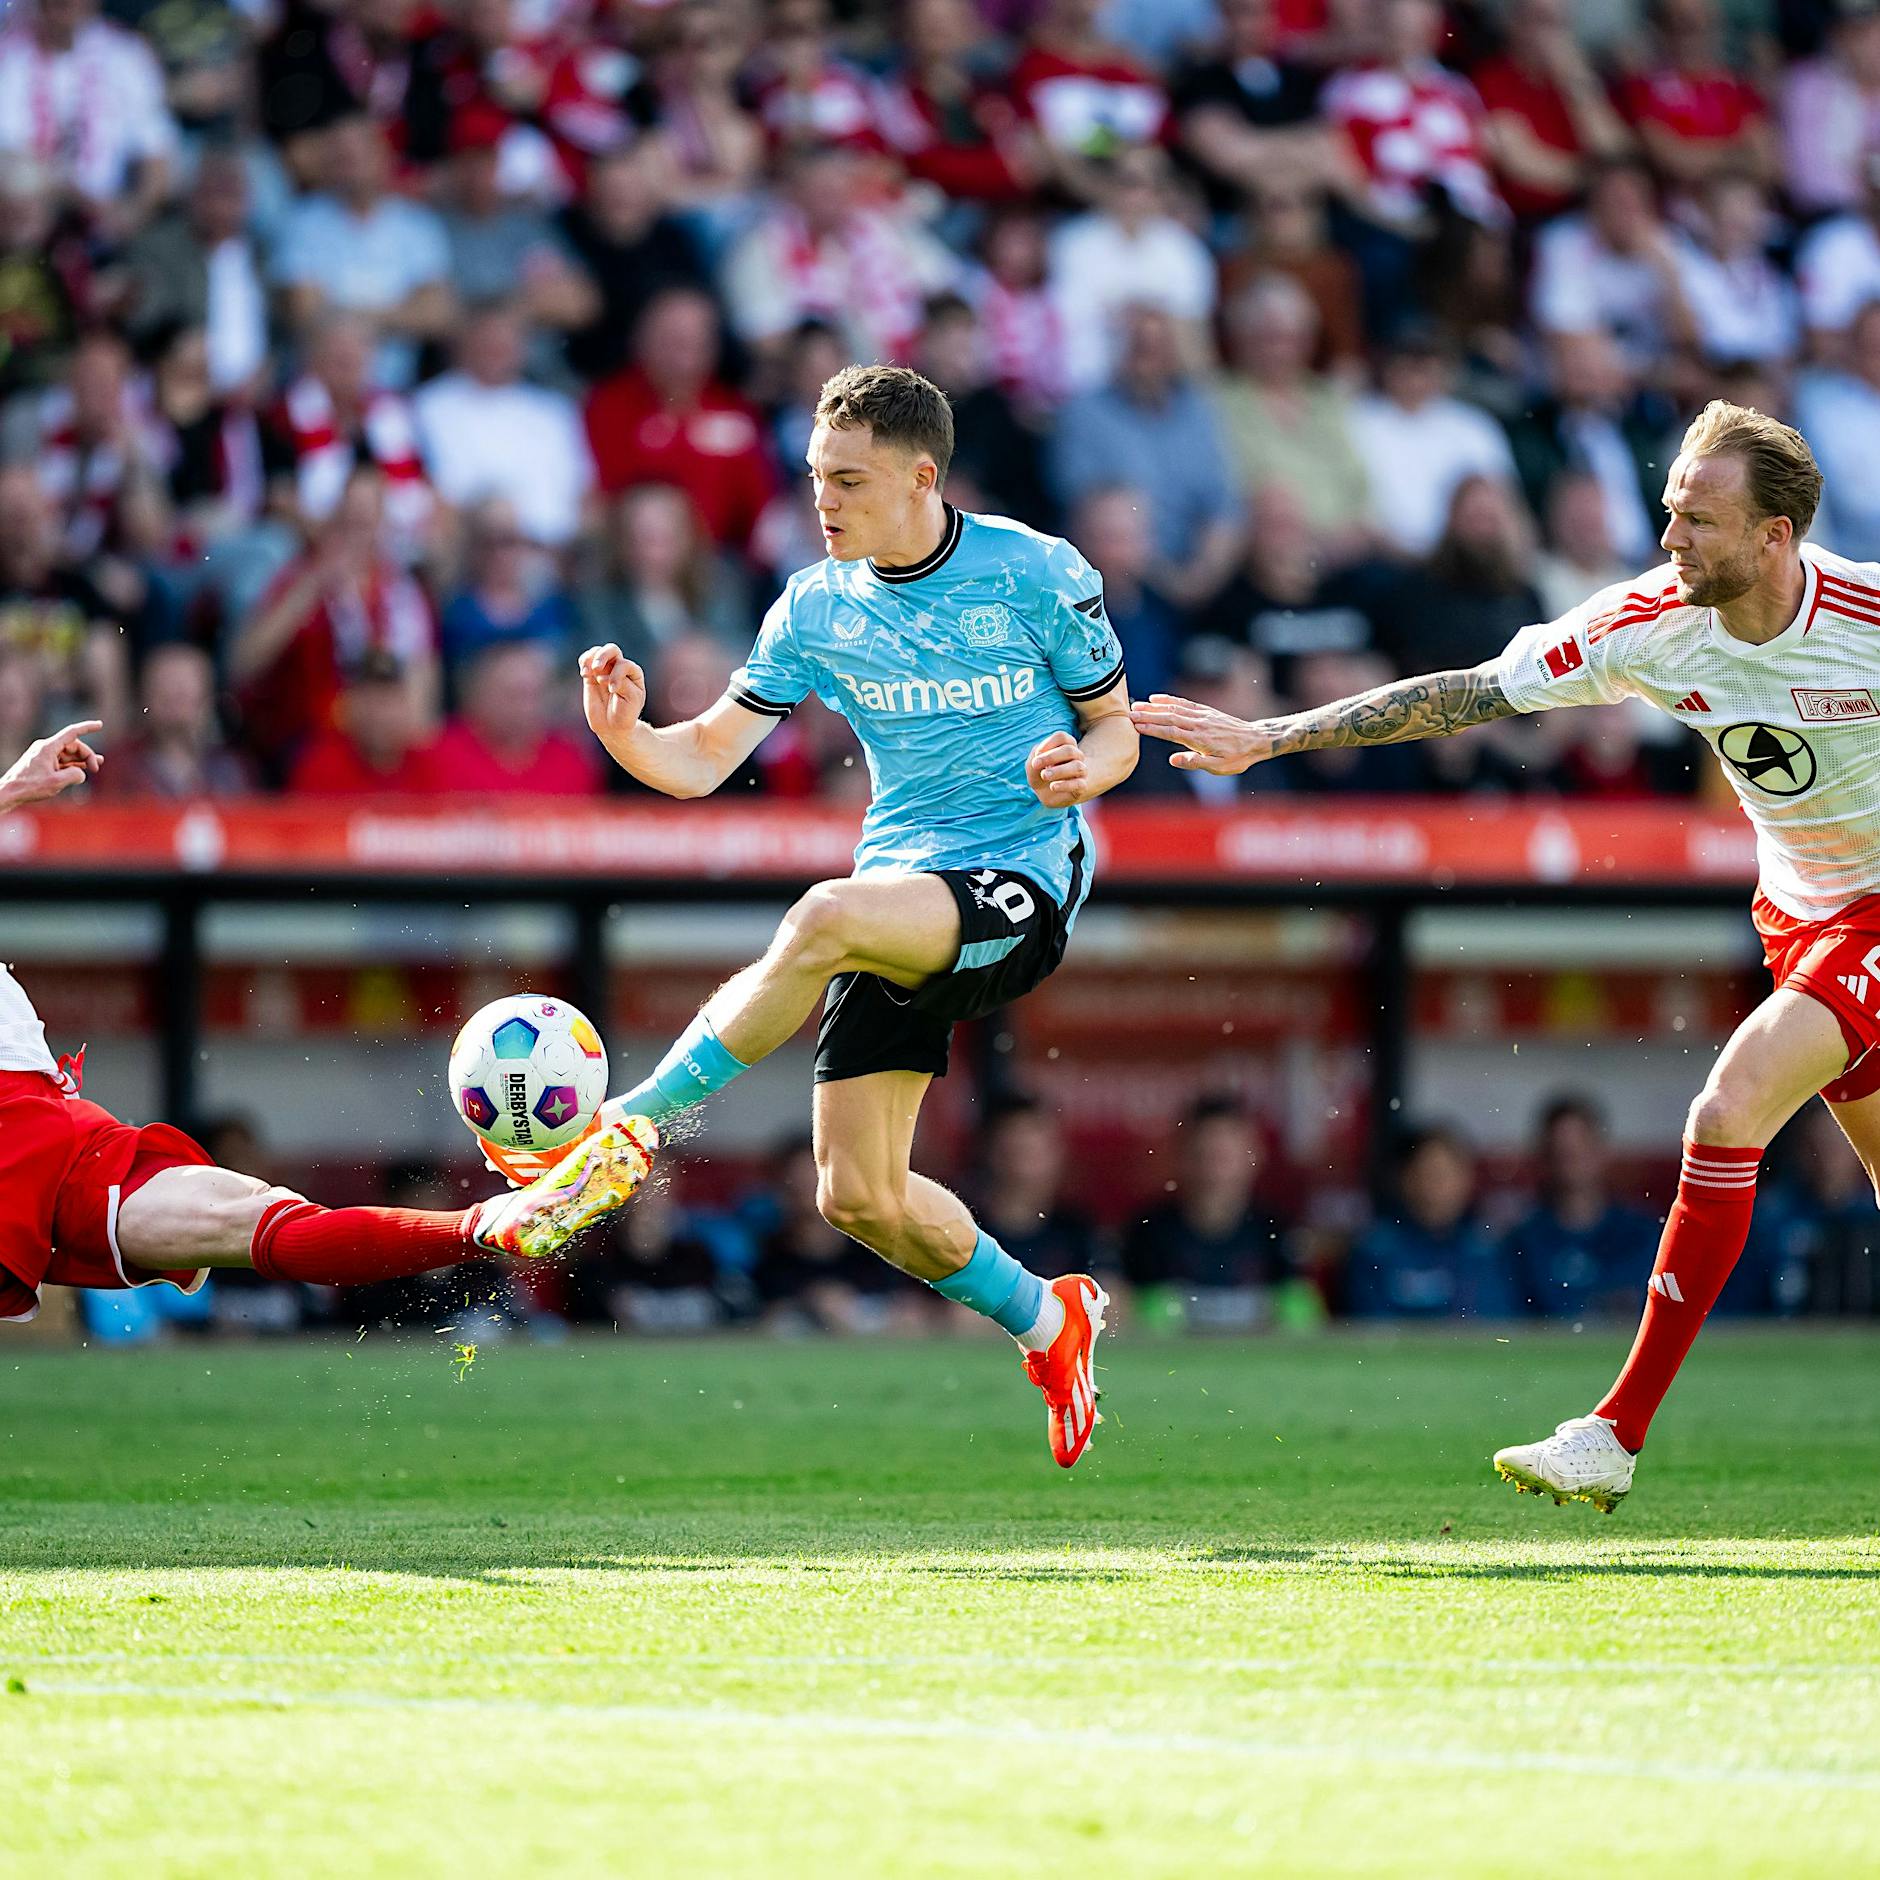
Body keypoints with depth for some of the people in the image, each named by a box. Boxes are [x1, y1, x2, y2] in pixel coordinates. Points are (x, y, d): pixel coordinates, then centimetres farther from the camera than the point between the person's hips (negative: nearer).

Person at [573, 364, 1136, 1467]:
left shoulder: (1041, 576, -5)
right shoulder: (817, 609, 5)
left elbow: (1115, 732, 5)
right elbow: (703, 762, 3)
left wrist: (1083, 769, -19)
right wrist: (625, 733, -19)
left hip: (1025, 878, -6)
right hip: (902, 894, 6)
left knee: (830, 917, -37)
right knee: (858, 1196, -3)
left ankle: (635, 1123, -26)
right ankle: (1047, 1323, 22)